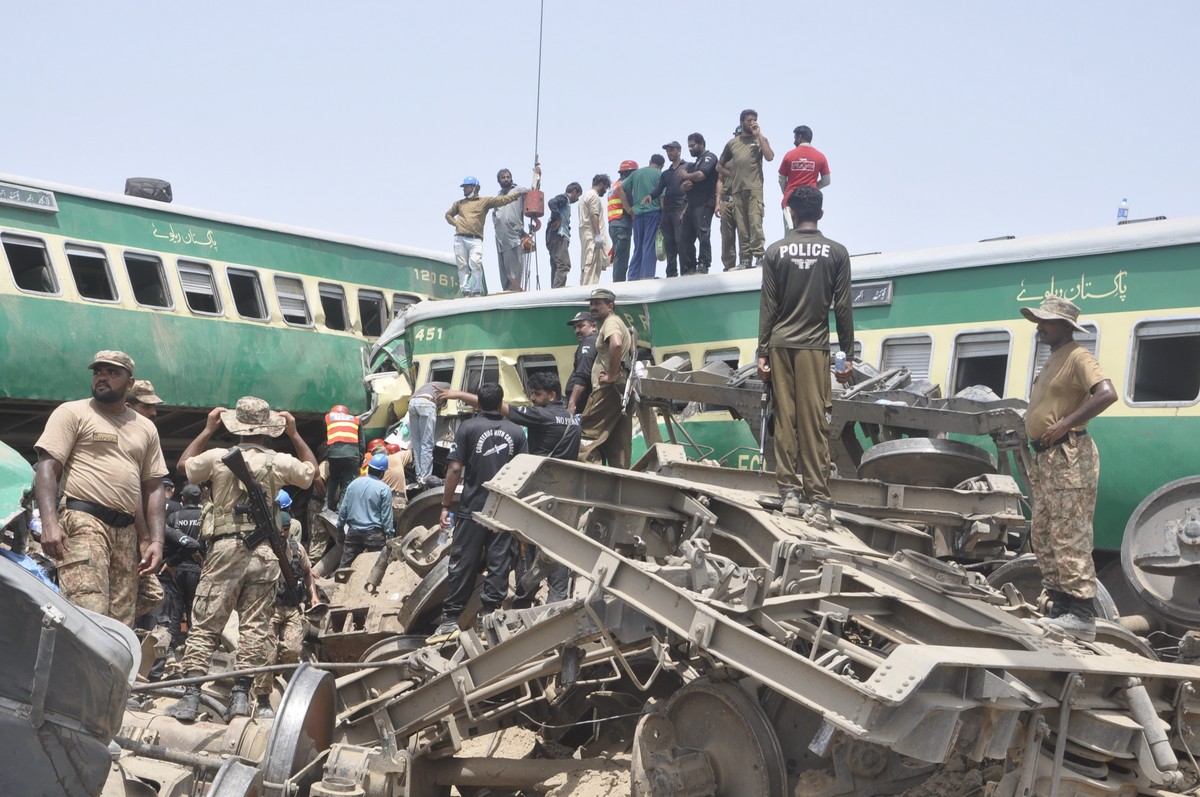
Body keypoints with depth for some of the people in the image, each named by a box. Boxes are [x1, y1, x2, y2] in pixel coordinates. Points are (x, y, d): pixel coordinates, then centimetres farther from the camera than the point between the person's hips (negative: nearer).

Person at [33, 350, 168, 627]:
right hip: (83, 523, -5)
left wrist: (156, 540, 7)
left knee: (121, 624, 2)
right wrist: (50, 523, -18)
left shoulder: (146, 428, 19)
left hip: (127, 532, 5)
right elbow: (46, 468, -3)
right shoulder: (72, 413, 6)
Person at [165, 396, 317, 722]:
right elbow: (312, 469, 21)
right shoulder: (279, 462, -1)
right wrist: (294, 434, 24)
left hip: (225, 548, 0)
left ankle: (190, 696, 1)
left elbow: (184, 463, 19)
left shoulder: (219, 457, -2)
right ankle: (241, 695, 6)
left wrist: (207, 430, 25)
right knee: (254, 625, 5)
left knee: (205, 624, 4)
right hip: (264, 552, 1)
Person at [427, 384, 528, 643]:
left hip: (472, 509, -2)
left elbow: (455, 470, -8)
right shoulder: (516, 432, 5)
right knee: (499, 564, 5)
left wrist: (445, 505, -1)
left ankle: (451, 619, 5)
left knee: (463, 564, 3)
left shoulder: (468, 428, -3)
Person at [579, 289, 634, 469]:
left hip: (610, 389, -10)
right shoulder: (618, 323, 25)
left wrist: (611, 375, -23)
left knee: (587, 437, -11)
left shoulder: (611, 322, -6)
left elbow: (616, 345, -29)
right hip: (622, 390, 10)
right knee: (619, 445, 7)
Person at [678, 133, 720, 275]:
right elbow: (684, 187, 27)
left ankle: (703, 265, -15)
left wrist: (686, 176, 2)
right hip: (692, 204, 9)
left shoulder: (709, 157, 2)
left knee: (702, 233, -15)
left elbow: (700, 175, -16)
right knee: (684, 237, 2)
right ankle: (688, 269, 3)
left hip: (704, 203, -9)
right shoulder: (694, 164, 28)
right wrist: (685, 185, 2)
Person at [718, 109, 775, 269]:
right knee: (741, 225, 1)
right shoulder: (732, 142, 17)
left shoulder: (760, 139, 11)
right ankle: (745, 258, 4)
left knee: (755, 222, -15)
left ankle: (759, 255, -16)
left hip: (754, 188, -3)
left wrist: (759, 135, -4)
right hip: (737, 189, 3)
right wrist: (731, 175, 9)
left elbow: (770, 157, -8)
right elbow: (719, 165, 24)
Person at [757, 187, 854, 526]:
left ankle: (789, 493, 4)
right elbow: (843, 307, 2)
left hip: (780, 345, 1)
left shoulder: (776, 251, 4)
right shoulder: (836, 252, 3)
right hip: (814, 346, -1)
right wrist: (847, 354, 7)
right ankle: (818, 501, -3)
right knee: (814, 424, -2)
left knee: (785, 419, 4)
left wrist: (762, 353, 6)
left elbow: (768, 306, 2)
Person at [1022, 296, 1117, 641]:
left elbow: (1107, 394, -23)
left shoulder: (1077, 357, -8)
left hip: (1068, 456, -10)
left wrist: (1065, 424, -24)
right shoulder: (1052, 361, 21)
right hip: (1046, 457, 10)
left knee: (1069, 537, -11)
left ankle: (1081, 613, -8)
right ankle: (1061, 605, 18)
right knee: (1042, 535, 12)